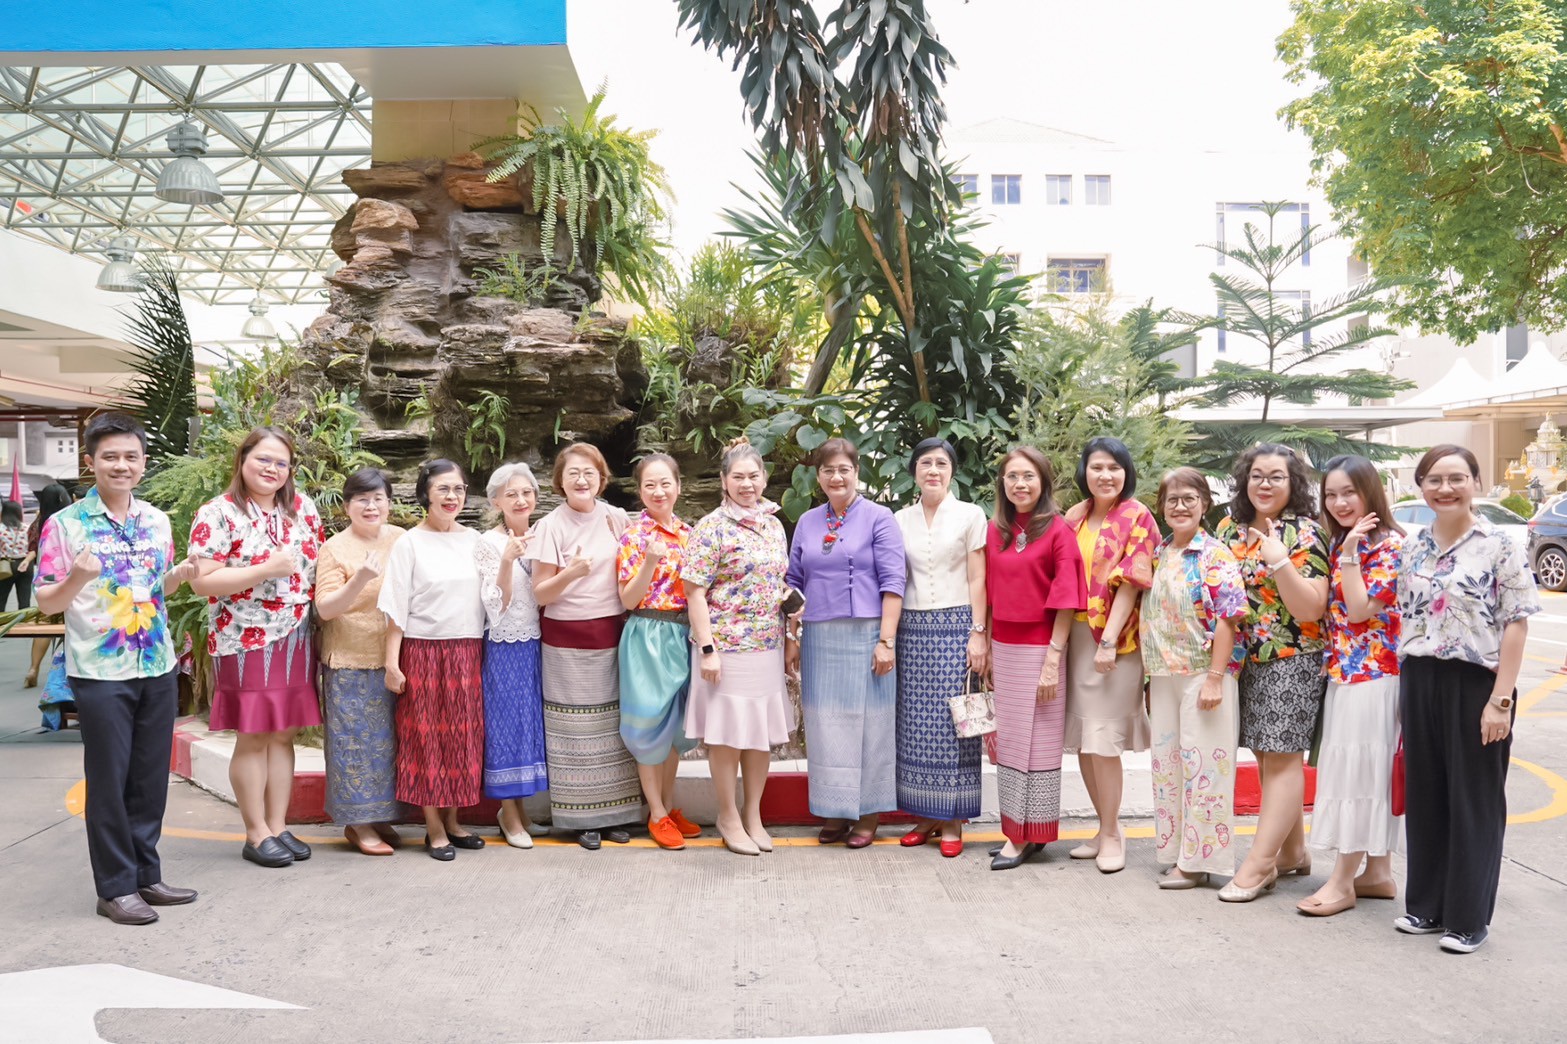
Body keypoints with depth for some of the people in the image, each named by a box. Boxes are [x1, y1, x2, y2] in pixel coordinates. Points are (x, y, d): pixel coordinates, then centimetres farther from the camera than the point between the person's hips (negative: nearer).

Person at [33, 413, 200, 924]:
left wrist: (179, 576, -3)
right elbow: (47, 603, -6)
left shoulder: (157, 521, 8)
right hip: (101, 672, -4)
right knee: (109, 779, 4)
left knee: (151, 777, 11)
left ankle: (147, 875, 24)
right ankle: (115, 887, 16)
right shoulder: (65, 525, -7)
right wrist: (77, 578, -26)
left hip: (158, 667, 5)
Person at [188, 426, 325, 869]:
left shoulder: (301, 507, 8)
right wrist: (265, 570, -21)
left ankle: (279, 826, 19)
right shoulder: (218, 513, -7)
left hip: (295, 639, 5)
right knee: (253, 737, 3)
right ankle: (257, 834, 13)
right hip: (246, 641, -5)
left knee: (284, 734, 10)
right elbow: (201, 581, -14)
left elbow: (318, 559, 18)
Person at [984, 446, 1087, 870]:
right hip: (1003, 648, 6)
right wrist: (988, 649, 8)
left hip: (1039, 649, -6)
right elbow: (990, 594, 11)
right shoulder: (995, 530, 7)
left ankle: (1031, 834, 12)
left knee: (1037, 741, 2)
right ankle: (1016, 830, 20)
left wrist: (1052, 660, -15)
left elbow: (1065, 601, -11)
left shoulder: (1058, 531, -9)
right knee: (1006, 738, 10)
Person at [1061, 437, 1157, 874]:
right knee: (1081, 738, 9)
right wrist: (1063, 639, 4)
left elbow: (1131, 584, -11)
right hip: (1076, 635, 6)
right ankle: (1106, 828, 23)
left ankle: (1111, 835, 10)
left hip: (1114, 640, -6)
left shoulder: (1136, 518, -6)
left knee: (1102, 739, -5)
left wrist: (1108, 641, -17)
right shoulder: (1075, 517, 9)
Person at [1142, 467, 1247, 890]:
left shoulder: (1216, 556, -9)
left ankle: (1197, 859, 7)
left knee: (1201, 764, -2)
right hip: (1164, 676, 7)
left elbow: (1226, 621, -14)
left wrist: (1215, 679, -19)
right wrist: (1152, 679, 14)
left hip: (1203, 675, -7)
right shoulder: (1159, 556, 11)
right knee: (1166, 763, 12)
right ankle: (1174, 850, 24)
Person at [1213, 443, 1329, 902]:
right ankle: (1292, 851, 26)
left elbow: (1311, 610, -16)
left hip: (1292, 660, -7)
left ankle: (1259, 865, -1)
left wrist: (1280, 562, -28)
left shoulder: (1304, 533, -10)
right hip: (1247, 659, 7)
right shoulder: (1231, 527, 7)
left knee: (1282, 759, -3)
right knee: (1266, 756, 13)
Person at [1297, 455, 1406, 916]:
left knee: (1359, 771, -4)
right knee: (1356, 772, 12)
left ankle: (1343, 880, 1)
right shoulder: (1338, 543, 12)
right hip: (1342, 671, 8)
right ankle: (1377, 873, 21)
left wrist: (1349, 554, -19)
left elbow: (1360, 610, -18)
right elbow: (1323, 609, 11)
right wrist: (1342, 546, 4)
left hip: (1373, 673, -8)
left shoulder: (1390, 544, -11)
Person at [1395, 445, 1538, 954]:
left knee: (1474, 800, 5)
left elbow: (1516, 625, -11)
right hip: (1419, 683, 5)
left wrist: (1501, 699, -16)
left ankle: (1469, 918, 16)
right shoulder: (1413, 549, 8)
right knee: (1425, 796, 12)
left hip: (1475, 684, -5)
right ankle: (1426, 903, 24)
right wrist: (1407, 688, 9)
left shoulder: (1498, 545, -8)